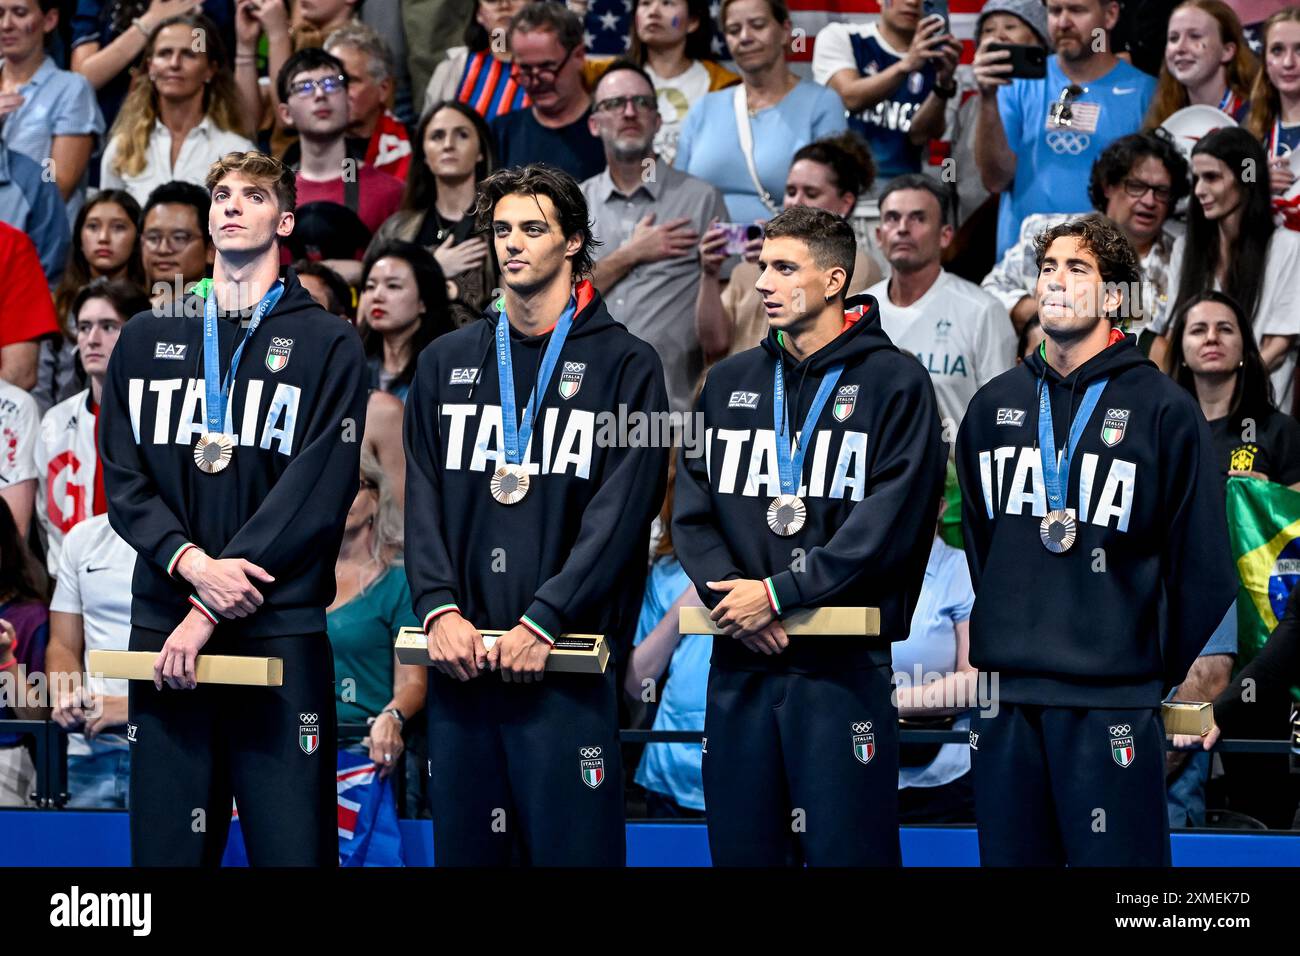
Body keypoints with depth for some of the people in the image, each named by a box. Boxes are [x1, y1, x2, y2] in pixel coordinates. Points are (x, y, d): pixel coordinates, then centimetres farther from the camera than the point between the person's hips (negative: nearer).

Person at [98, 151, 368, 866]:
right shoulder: (146, 341, 17)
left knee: (293, 845, -7)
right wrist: (192, 563, -12)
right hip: (162, 628, 3)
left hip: (282, 635, -3)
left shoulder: (328, 346, 5)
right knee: (166, 849, 3)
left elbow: (318, 492, -6)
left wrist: (210, 614, -14)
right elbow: (122, 477, 8)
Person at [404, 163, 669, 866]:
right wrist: (439, 608, -9)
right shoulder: (447, 362, 15)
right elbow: (423, 500, 8)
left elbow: (619, 515, -7)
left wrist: (542, 621, -16)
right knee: (464, 849, 7)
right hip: (459, 658, 4)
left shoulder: (625, 365, 2)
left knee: (571, 847, -4)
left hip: (567, 663, -4)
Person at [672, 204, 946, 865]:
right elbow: (692, 508, 9)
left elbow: (888, 520, -11)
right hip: (738, 668, 5)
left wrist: (778, 592, -15)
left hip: (844, 665, -5)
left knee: (845, 848, -4)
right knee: (743, 849, 8)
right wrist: (731, 593, -10)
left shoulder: (894, 383, -1)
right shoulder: (729, 383, 15)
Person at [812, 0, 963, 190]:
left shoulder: (934, 61, 7)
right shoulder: (839, 37, 4)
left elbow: (919, 136, -4)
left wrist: (944, 85, -19)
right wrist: (907, 65, -27)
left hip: (901, 181, 1)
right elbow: (850, 99, -14)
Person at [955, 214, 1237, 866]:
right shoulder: (995, 404, 11)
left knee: (1115, 858, -4)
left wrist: (1168, 673, 2)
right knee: (1009, 858, 9)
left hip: (1113, 703, -4)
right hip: (1005, 699, 4)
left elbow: (1202, 561, -2)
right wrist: (981, 646, 14)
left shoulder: (1163, 409, -3)